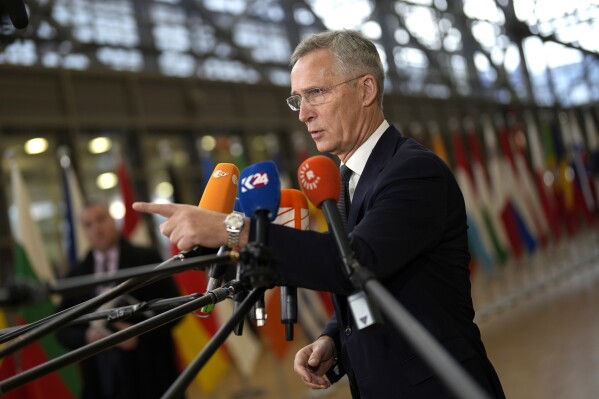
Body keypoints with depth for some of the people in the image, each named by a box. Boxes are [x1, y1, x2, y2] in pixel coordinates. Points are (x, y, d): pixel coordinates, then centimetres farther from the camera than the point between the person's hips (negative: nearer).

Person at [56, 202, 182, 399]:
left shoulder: (146, 258, 4)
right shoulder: (76, 276, 12)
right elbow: (62, 328, 12)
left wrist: (140, 334, -14)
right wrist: (85, 336, -9)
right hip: (103, 382, 2)